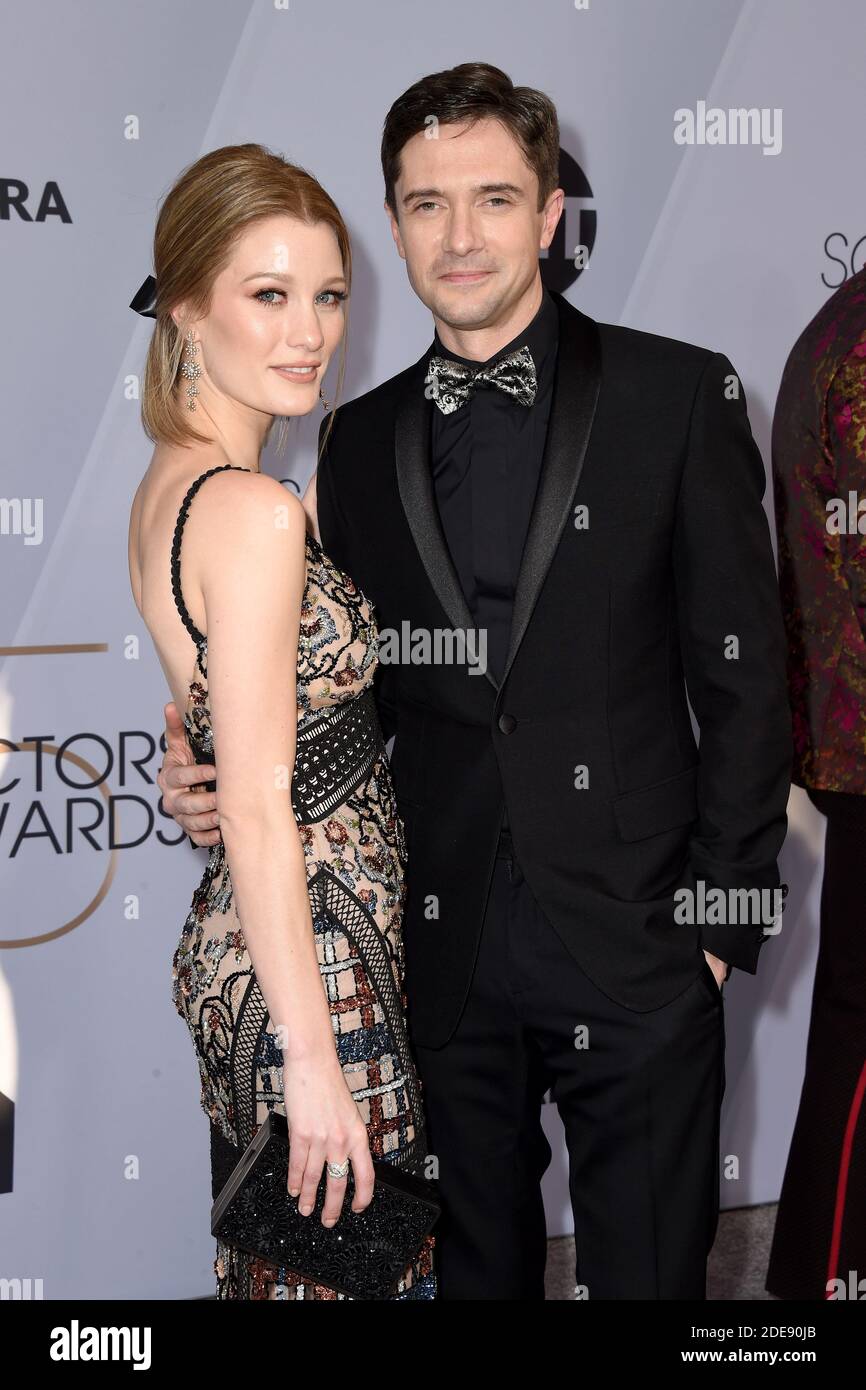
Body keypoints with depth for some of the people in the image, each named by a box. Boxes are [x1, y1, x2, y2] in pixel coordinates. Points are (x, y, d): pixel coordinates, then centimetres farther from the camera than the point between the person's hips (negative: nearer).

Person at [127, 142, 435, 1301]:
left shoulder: (169, 485, 8)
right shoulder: (256, 513, -20)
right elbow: (260, 814, -22)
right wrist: (313, 1060, -19)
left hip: (228, 945, 9)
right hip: (314, 968, -9)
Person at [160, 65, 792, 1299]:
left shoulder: (678, 396, -2)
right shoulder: (361, 439, 8)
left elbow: (744, 675, -3)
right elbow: (360, 683, 12)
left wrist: (721, 918, -6)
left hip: (635, 952, -3)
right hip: (446, 955, 3)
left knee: (647, 1275, 8)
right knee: (475, 1267, 17)